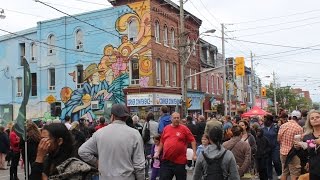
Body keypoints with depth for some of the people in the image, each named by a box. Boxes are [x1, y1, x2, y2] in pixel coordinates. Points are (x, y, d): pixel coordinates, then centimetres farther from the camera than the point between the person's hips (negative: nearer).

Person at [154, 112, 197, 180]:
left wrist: (194, 153, -9)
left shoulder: (184, 128, -2)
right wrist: (158, 152, 12)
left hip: (180, 161, -3)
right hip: (166, 161, 3)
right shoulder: (166, 128, 8)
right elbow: (162, 142, 17)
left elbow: (192, 140, -2)